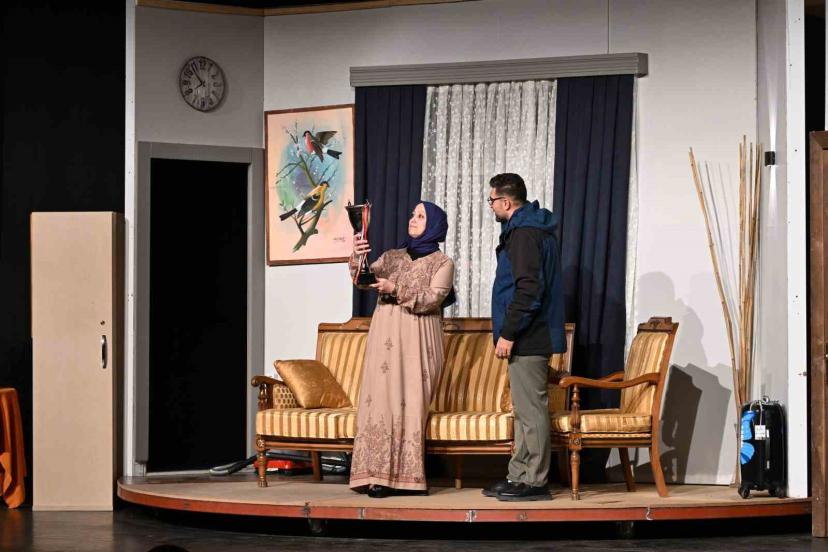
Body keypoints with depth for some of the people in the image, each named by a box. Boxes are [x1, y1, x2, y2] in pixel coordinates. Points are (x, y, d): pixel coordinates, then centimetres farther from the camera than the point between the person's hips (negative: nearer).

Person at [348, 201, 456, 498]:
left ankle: (403, 475, -8)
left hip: (417, 339, -3)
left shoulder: (442, 263, 8)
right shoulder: (392, 257, 19)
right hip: (385, 336, 3)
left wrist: (396, 290, -14)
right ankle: (378, 475, -8)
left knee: (409, 402, -9)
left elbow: (432, 299, -6)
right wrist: (358, 260, -17)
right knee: (381, 398, -6)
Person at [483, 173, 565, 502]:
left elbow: (528, 289, -22)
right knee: (526, 409, 14)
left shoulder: (524, 234, -14)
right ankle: (519, 477, 20)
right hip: (532, 337, 11)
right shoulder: (532, 228, 18)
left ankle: (534, 482, -4)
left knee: (530, 409, -7)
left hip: (527, 338, -11)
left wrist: (507, 333, -19)